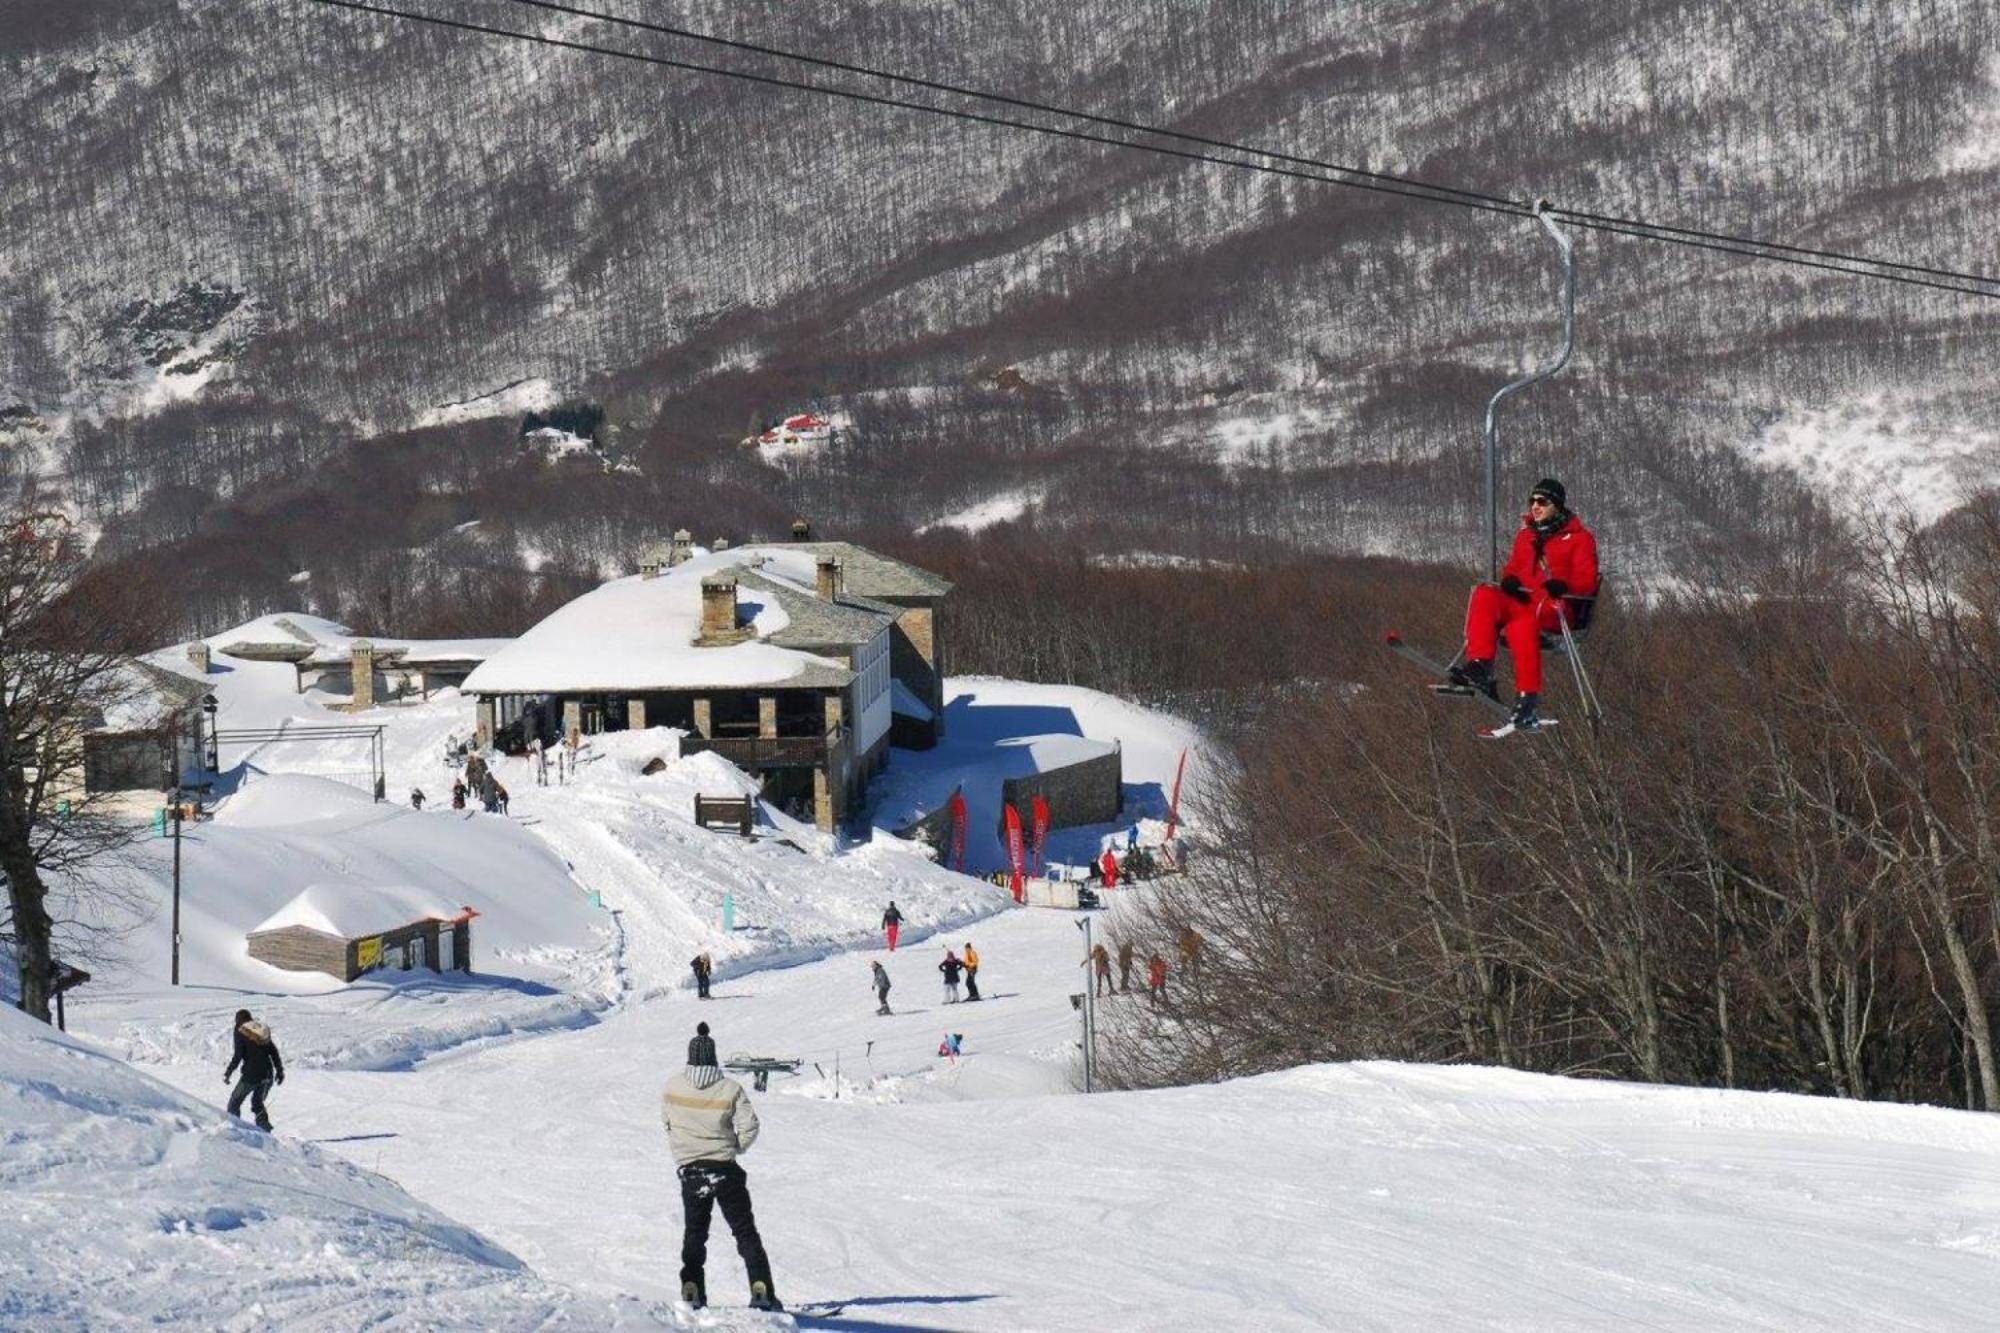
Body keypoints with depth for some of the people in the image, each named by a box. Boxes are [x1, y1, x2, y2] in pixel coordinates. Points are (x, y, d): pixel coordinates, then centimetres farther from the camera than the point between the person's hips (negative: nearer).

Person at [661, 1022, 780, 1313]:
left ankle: (692, 1288, 3)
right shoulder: (730, 1089, -11)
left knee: (694, 1232, 16)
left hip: (690, 1169, 1)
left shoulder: (672, 1087, -5)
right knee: (745, 1232, 6)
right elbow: (749, 1127, -10)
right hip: (726, 1169, -1)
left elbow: (666, 1122, 9)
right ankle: (761, 1290, -4)